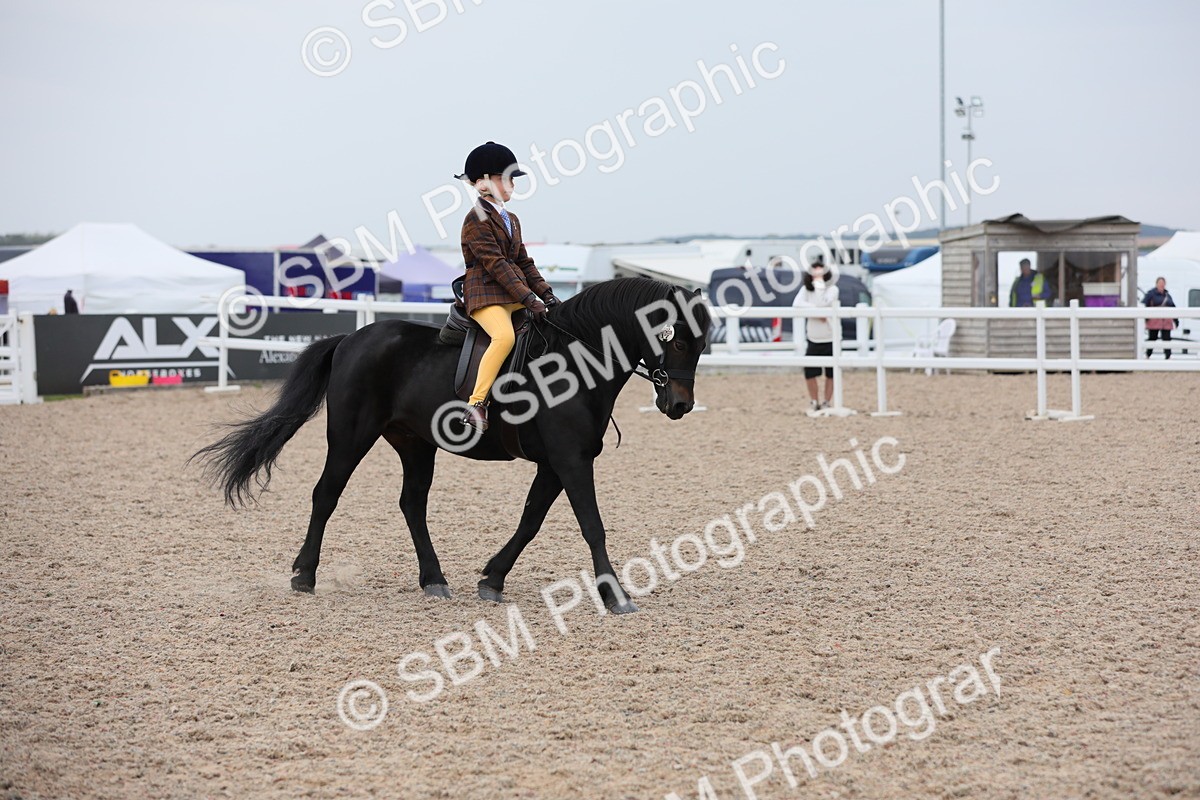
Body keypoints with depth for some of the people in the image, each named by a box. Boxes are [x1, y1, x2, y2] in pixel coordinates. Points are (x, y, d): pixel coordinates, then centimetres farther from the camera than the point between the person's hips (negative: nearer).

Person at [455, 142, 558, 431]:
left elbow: (524, 262, 19)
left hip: (516, 295, 9)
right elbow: (495, 264, -16)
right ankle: (476, 405, -34)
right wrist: (528, 300, -22)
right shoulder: (476, 219, -7)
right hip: (485, 294, -9)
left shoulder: (511, 220, 22)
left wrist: (545, 293, 2)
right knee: (505, 335, -35)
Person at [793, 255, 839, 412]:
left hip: (831, 339, -2)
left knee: (831, 373, 3)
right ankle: (814, 402, 14)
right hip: (814, 339, 2)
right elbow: (796, 304, -17)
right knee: (810, 372, -3)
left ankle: (826, 403, 15)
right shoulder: (806, 289, 0)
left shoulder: (832, 289, -8)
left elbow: (822, 303, -25)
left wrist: (820, 283, -21)